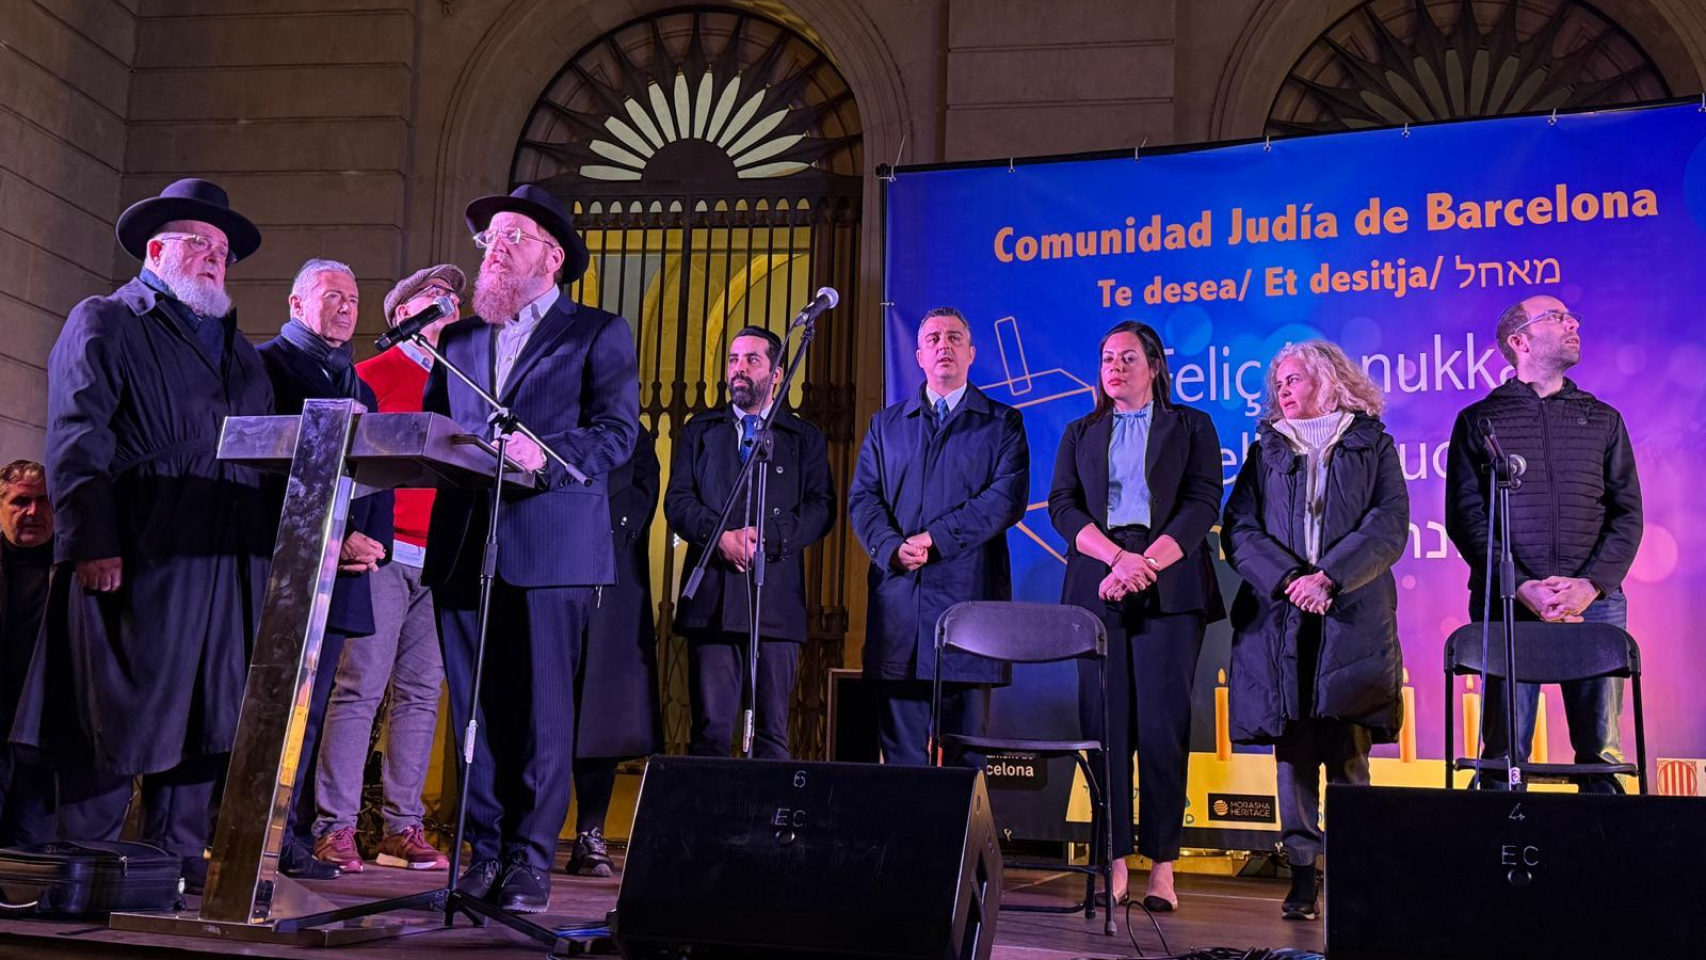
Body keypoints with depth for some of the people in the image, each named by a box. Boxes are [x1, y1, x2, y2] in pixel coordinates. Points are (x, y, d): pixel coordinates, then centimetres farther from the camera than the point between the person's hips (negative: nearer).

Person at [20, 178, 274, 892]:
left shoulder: (238, 347, 25)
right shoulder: (104, 323, 6)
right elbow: (75, 439, -5)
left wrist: (276, 545, 8)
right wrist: (90, 540, -15)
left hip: (228, 563, 6)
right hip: (138, 557, -6)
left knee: (207, 713, 5)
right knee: (117, 714, -3)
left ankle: (179, 859, 12)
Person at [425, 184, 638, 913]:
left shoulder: (598, 333, 7)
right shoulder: (459, 339, 22)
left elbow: (617, 431, -4)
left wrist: (546, 457, -20)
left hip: (549, 547, -4)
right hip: (463, 547, 5)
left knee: (542, 711, -3)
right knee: (475, 709, 6)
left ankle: (530, 859, 4)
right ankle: (485, 850, 14)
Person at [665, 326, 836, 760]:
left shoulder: (805, 437, 14)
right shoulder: (700, 429, 18)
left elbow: (821, 508, 2)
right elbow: (677, 501, 7)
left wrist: (766, 540, -13)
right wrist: (721, 537, -11)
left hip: (777, 597, -1)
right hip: (712, 595, 1)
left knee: (772, 731, 0)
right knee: (710, 727, -2)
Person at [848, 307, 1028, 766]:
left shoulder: (1003, 423, 10)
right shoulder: (885, 424, 18)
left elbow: (1007, 498, -4)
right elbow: (862, 498, 8)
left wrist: (935, 538, -13)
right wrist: (892, 548, -11)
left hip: (969, 594, -2)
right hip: (898, 596, 2)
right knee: (900, 747, 3)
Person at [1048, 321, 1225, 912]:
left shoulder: (1191, 427, 12)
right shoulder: (1080, 434, 19)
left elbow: (1202, 505, 0)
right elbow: (1062, 506, 6)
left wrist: (1145, 565, -12)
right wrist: (1118, 557, -11)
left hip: (1170, 589, -2)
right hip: (1097, 588, 2)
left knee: (1162, 724, -7)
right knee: (1105, 723, -2)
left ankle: (1162, 865, -3)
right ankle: (1114, 862, 2)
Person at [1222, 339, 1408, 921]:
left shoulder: (1373, 447, 10)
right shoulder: (1265, 451, 16)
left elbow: (1389, 529, -2)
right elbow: (1238, 531, 5)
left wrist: (1328, 577, -15)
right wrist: (1289, 580, -10)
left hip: (1352, 618, -2)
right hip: (1278, 618, 2)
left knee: (1348, 756, -5)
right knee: (1293, 751, -1)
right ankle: (1302, 875, 3)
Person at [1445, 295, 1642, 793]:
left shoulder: (1603, 419, 18)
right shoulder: (1479, 421, 10)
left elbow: (1627, 512, 10)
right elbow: (1464, 516, 2)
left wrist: (1591, 584, -8)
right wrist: (1521, 588, -11)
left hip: (1594, 601, 2)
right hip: (1507, 604, -2)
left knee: (1601, 748, 0)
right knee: (1504, 751, -3)